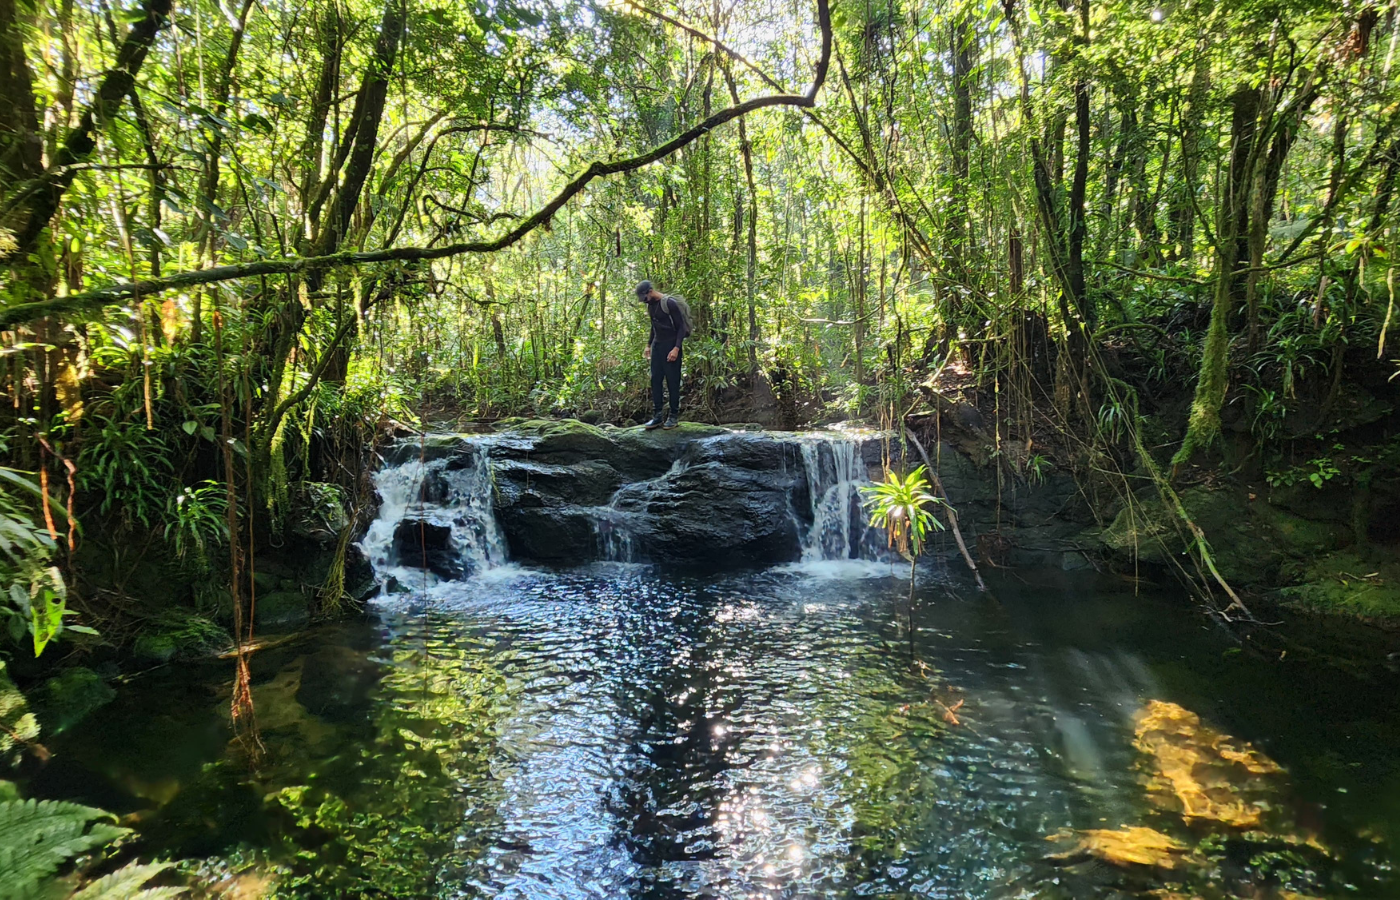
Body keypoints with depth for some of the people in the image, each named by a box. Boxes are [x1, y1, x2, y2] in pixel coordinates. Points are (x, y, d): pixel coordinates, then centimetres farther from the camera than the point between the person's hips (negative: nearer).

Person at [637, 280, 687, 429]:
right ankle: (657, 416, 6)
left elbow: (681, 326, -14)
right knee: (655, 380, 3)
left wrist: (676, 348, -20)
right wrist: (648, 345, 19)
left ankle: (674, 416, 3)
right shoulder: (651, 305, 10)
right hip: (657, 345, 8)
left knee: (672, 381, -4)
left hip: (671, 346, -8)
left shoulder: (669, 303, -14)